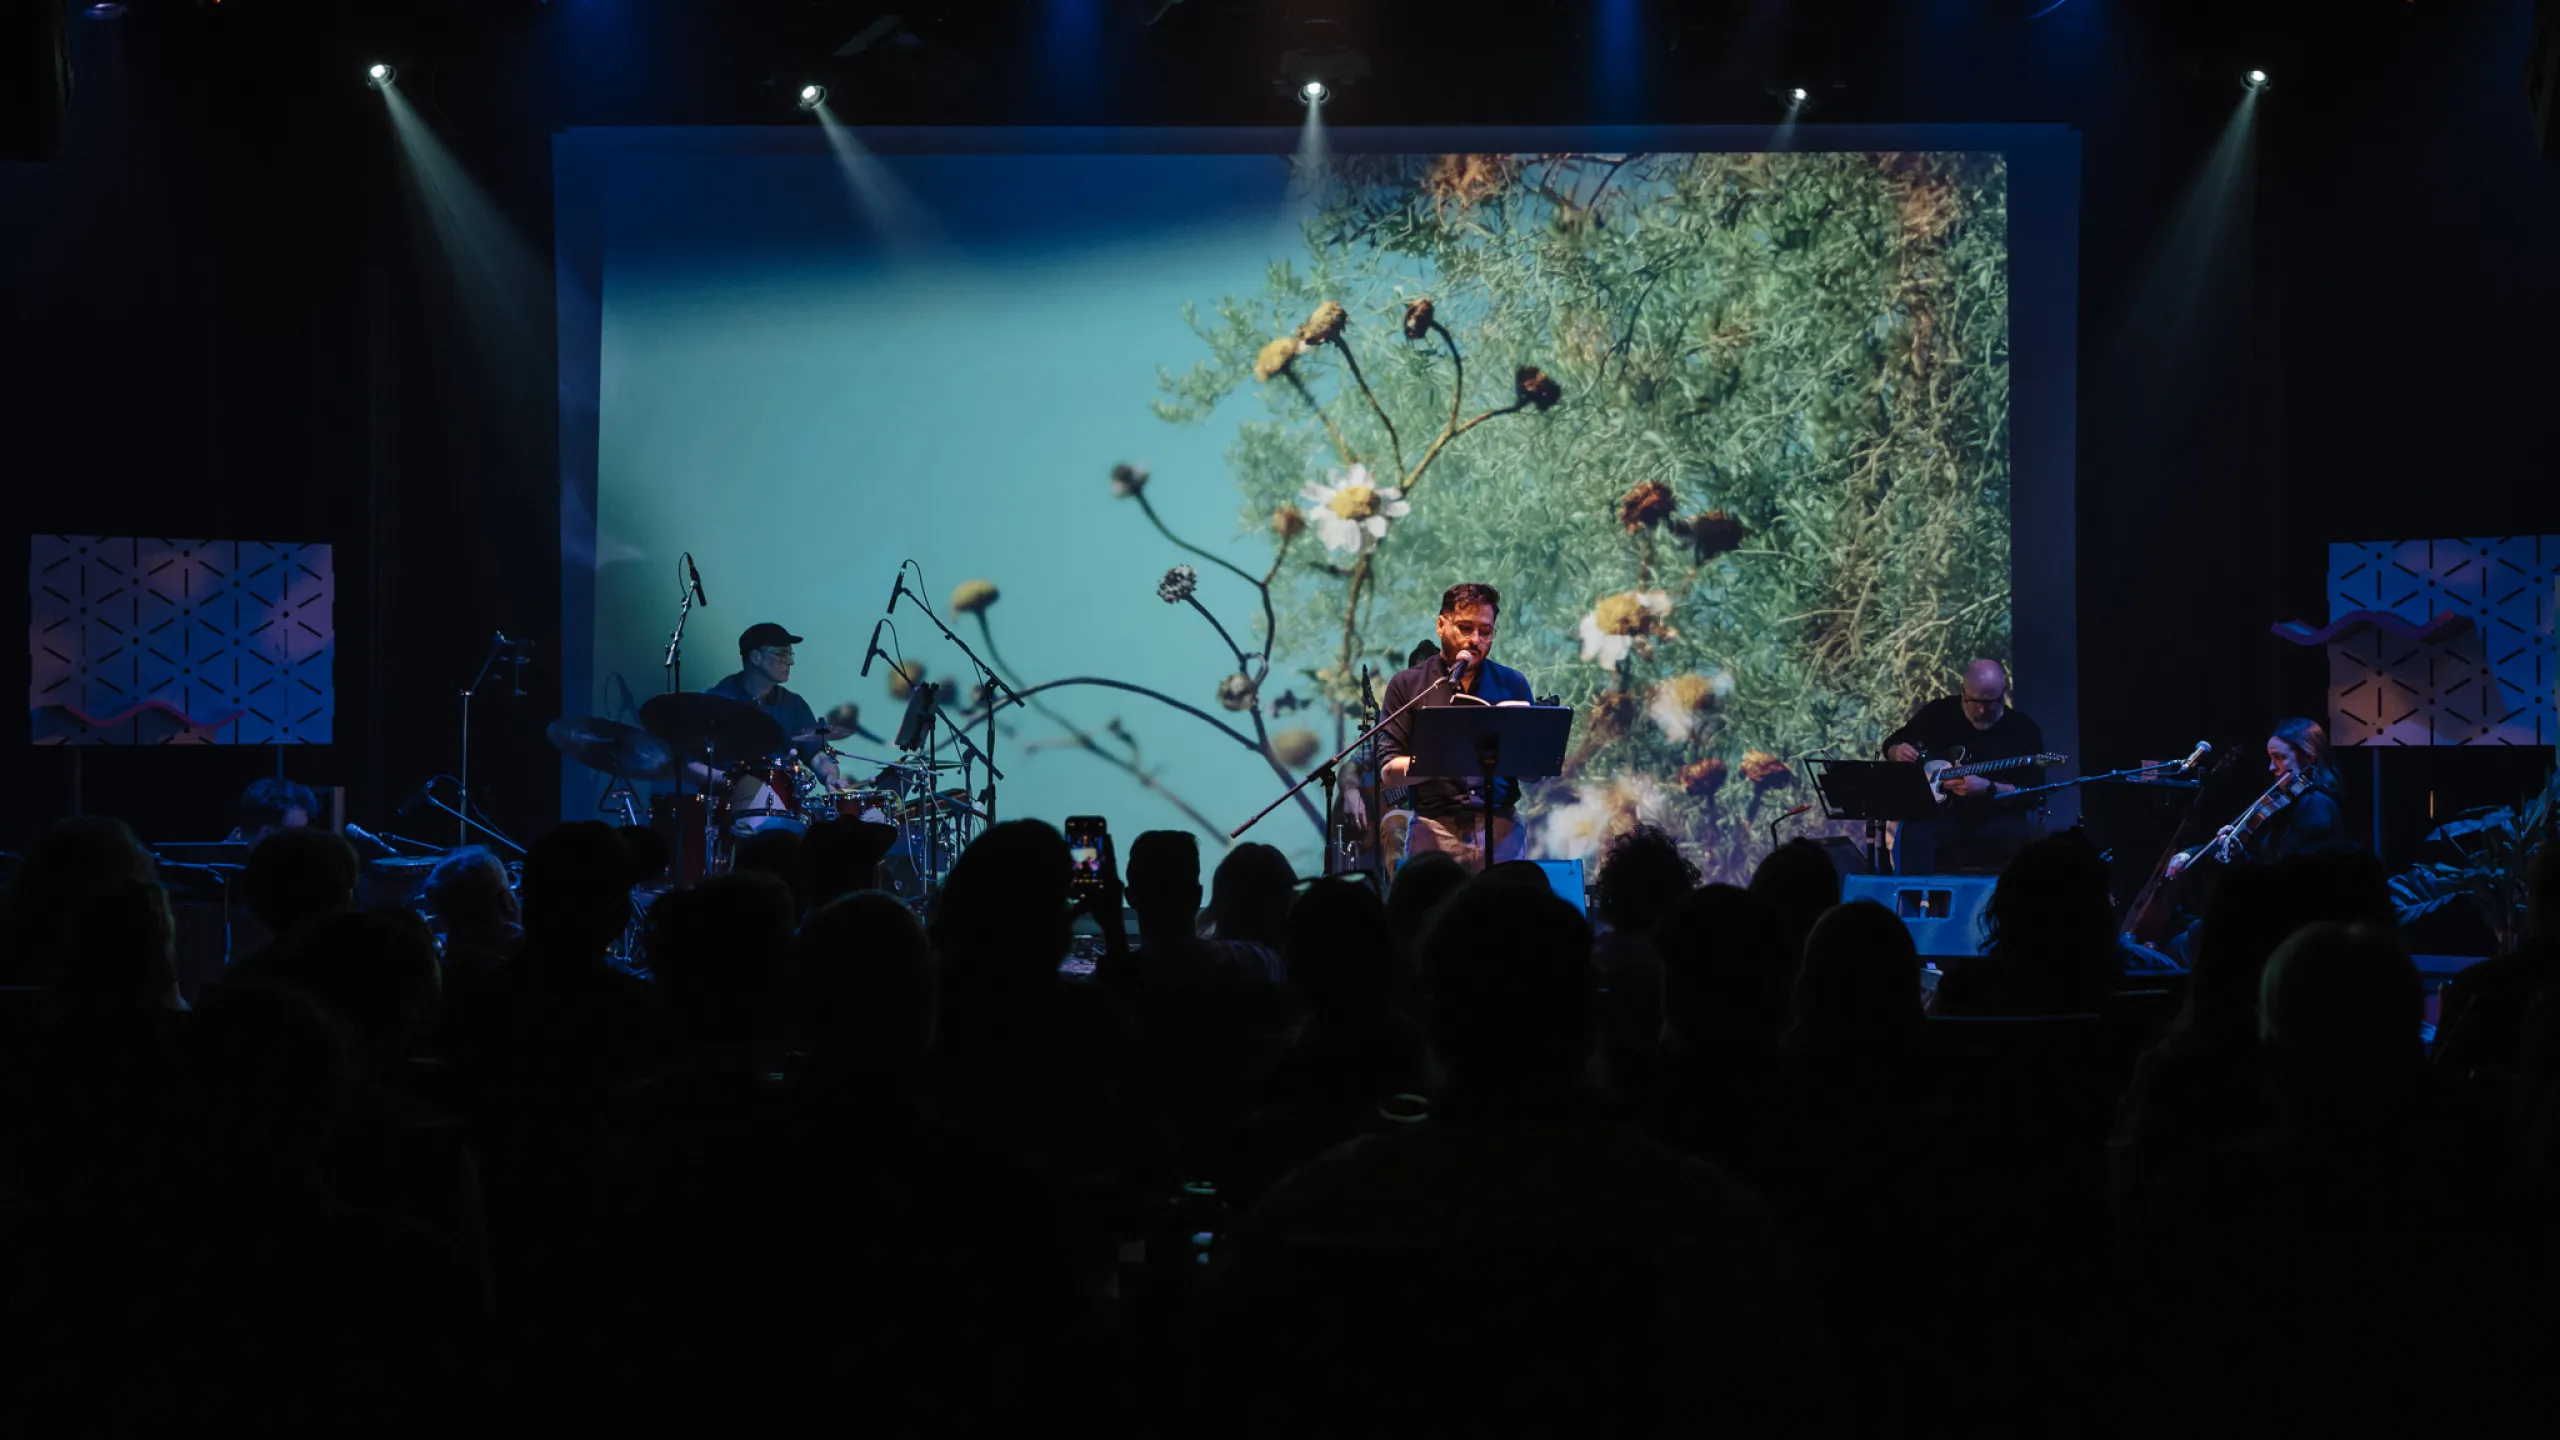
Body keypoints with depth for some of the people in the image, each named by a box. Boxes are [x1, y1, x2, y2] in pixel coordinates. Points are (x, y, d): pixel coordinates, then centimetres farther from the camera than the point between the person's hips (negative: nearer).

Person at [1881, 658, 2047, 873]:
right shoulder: (1938, 712, 7)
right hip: (1938, 816, 1)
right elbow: (1891, 743, 19)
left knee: (2021, 835, -32)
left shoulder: (2024, 730, 2)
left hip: (1994, 821, -1)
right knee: (1916, 831, -33)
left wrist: (1987, 789, -22)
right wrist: (1899, 752, -6)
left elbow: (2033, 792, -7)